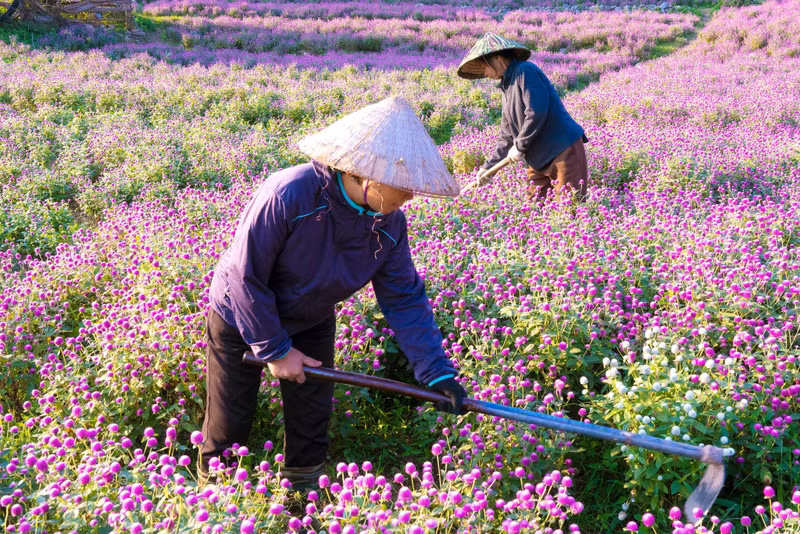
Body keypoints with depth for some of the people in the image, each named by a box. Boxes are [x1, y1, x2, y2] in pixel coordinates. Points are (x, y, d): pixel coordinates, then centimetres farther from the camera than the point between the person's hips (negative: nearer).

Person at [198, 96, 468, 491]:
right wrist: (275, 350, -22)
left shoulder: (389, 224, -18)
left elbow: (405, 298, -12)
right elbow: (245, 276, -29)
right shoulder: (288, 196, -37)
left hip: (312, 324, 5)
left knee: (311, 425, 13)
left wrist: (436, 370, -19)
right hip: (242, 320, -4)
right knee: (229, 426, 9)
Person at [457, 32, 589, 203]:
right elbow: (507, 137, 23)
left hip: (563, 149, -10)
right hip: (539, 157, 10)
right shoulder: (507, 87, 20)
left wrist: (520, 146, -10)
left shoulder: (525, 71, -9)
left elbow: (537, 112, -20)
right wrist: (489, 166, 17)